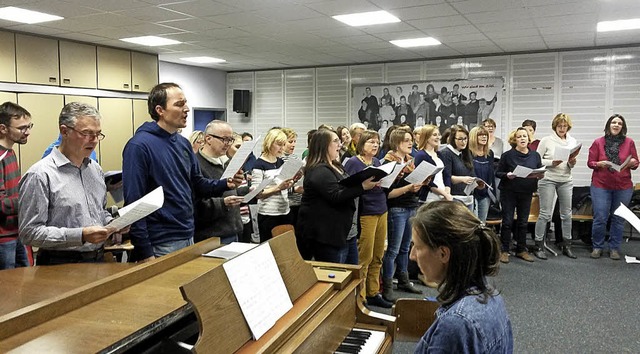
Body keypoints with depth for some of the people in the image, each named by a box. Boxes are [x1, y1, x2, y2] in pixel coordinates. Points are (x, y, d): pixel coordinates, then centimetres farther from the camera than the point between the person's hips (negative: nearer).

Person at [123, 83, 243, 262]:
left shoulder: (183, 143, 9)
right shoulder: (139, 145, -14)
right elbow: (133, 202, -18)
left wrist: (226, 184, -5)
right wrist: (144, 252, -20)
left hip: (189, 237, 8)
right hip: (161, 245, -8)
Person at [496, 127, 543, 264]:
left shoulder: (535, 155, 6)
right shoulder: (507, 155, -5)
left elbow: (540, 172, 13)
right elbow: (497, 172, -3)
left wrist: (540, 175, -10)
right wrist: (507, 175, -23)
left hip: (526, 193, 3)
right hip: (509, 192, -3)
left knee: (523, 222, 10)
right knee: (507, 221, -1)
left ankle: (521, 250, 21)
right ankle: (504, 250, 8)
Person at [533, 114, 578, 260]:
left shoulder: (573, 142, 9)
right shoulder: (546, 140, -4)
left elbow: (572, 165, 15)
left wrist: (572, 163, -7)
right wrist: (551, 163, -18)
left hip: (566, 181, 5)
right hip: (548, 180, -4)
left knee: (567, 214, 8)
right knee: (545, 214, -4)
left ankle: (567, 246, 19)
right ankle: (539, 247, 3)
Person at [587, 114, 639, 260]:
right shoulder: (598, 142, 2)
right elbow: (590, 162, 4)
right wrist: (599, 164, -17)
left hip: (623, 187, 1)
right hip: (600, 186, -1)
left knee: (618, 219, 5)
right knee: (600, 218, -3)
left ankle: (614, 248, 16)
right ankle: (597, 247, 11)